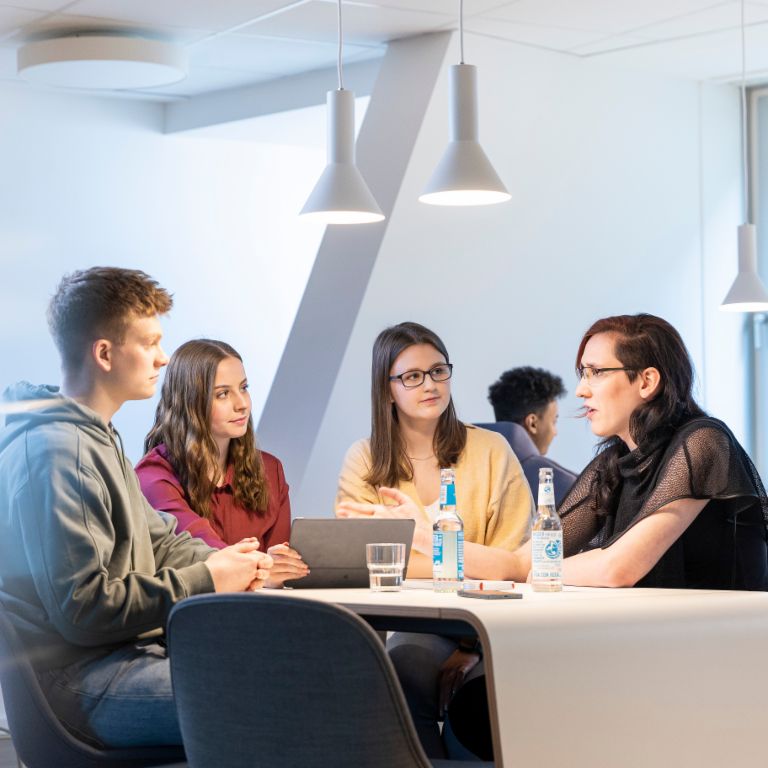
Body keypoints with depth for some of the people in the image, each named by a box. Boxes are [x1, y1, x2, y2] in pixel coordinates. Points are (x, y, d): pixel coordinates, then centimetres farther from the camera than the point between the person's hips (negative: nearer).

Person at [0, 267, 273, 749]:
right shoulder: (55, 454, -18)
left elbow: (155, 540, 24)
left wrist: (221, 561, 2)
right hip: (81, 680, -11)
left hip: (137, 649, 11)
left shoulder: (96, 438, 17)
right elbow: (82, 607, -22)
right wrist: (206, 581, -15)